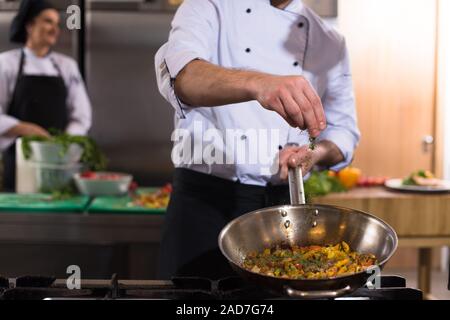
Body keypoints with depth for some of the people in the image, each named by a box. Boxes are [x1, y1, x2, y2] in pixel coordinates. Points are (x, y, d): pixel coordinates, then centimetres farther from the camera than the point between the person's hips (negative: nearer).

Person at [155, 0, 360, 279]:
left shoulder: (330, 42, 10)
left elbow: (344, 130, 13)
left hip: (284, 204, 4)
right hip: (206, 200, -3)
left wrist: (316, 153, -11)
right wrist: (257, 83, -43)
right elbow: (181, 75, -24)